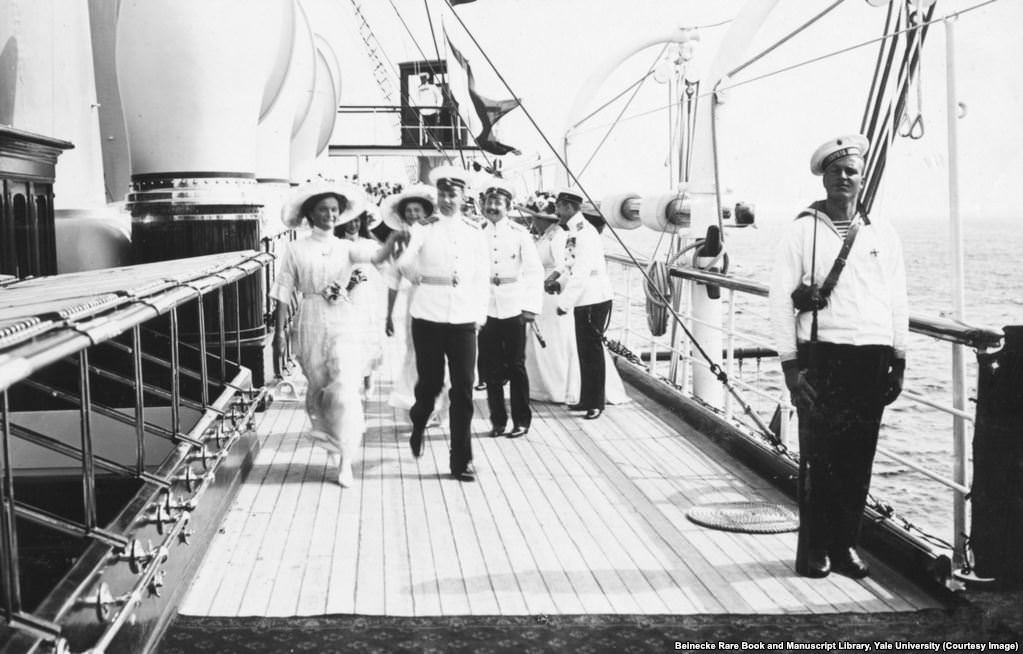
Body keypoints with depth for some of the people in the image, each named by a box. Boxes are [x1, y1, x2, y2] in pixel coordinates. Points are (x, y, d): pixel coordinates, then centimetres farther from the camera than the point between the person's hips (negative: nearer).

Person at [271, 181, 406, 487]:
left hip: (343, 325, 0)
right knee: (318, 388, 12)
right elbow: (284, 292, 1)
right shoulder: (296, 250, 2)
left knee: (345, 390, -12)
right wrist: (279, 330, -3)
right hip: (310, 324, 0)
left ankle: (345, 458, -3)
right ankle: (330, 441, 35)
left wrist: (394, 236, -33)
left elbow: (377, 255, -14)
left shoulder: (346, 247, 4)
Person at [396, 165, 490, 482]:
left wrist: (480, 314, 9)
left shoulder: (474, 232, 9)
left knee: (463, 391, -3)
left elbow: (482, 277, 12)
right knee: (430, 383, 7)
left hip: (464, 321, 2)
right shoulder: (424, 230, 2)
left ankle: (461, 460, 4)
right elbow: (403, 263, -6)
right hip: (428, 318, -1)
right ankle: (418, 425, 41)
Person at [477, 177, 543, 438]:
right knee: (491, 368, 5)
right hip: (485, 308, 2)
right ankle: (497, 420, 16)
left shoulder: (519, 233, 0)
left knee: (516, 366, 2)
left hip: (513, 309, -2)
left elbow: (534, 271, -1)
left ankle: (521, 421, 12)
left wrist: (531, 307, -7)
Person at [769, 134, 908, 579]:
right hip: (820, 356, -3)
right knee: (819, 458, -2)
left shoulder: (882, 234, 12)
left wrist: (898, 363, 8)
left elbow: (897, 303, 14)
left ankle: (845, 545, 17)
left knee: (859, 457, 5)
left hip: (872, 358, 3)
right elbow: (780, 300, -1)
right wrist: (790, 364, -6)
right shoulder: (802, 231, 2)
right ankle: (814, 549, 9)